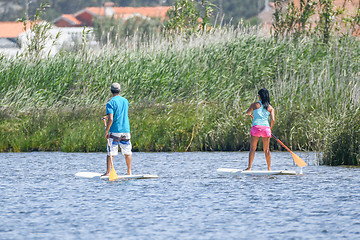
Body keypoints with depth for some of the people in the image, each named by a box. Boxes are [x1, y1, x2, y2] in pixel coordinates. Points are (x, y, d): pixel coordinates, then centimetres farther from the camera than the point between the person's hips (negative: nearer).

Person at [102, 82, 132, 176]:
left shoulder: (111, 103, -9)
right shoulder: (125, 101, 9)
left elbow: (111, 119, -18)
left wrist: (106, 131, -9)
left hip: (115, 131, -5)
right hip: (126, 130, 5)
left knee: (110, 153, -1)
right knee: (127, 152, 12)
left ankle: (108, 172, -2)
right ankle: (129, 172, 13)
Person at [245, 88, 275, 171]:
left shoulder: (254, 105, 4)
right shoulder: (270, 107, 8)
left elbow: (247, 113, 22)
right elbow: (273, 120, 0)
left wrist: (250, 113, 46)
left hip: (256, 126, -2)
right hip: (266, 127, 2)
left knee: (252, 148, 0)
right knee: (266, 149, 10)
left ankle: (249, 167, -8)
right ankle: (269, 168, 9)